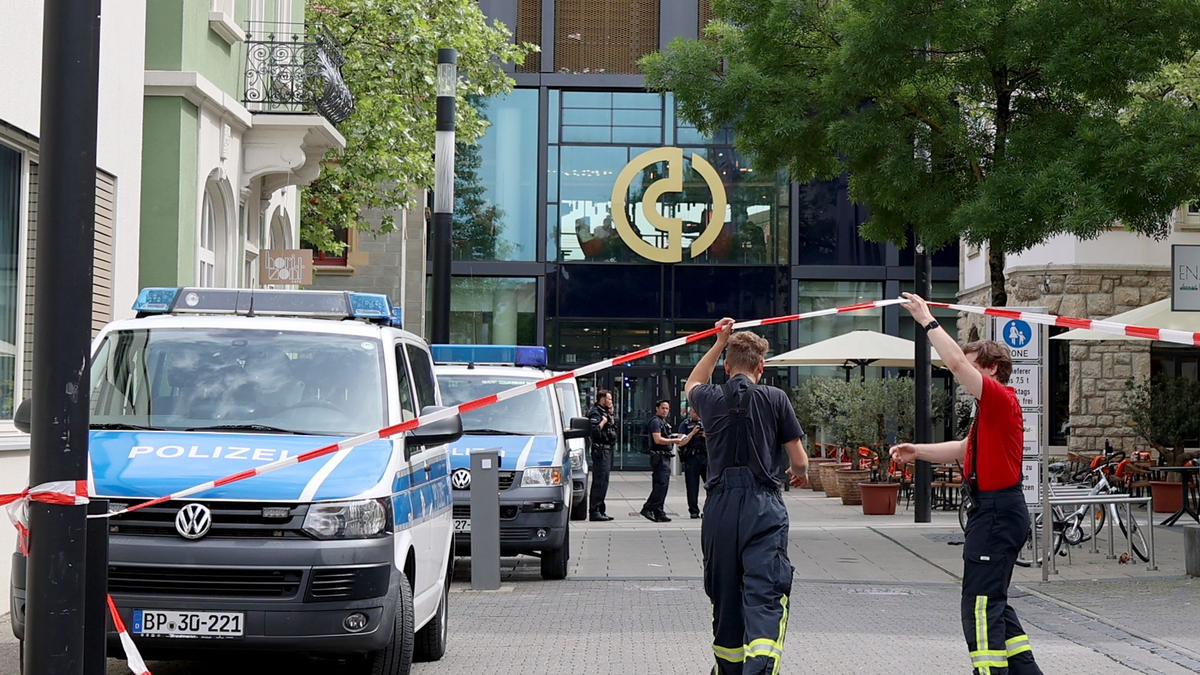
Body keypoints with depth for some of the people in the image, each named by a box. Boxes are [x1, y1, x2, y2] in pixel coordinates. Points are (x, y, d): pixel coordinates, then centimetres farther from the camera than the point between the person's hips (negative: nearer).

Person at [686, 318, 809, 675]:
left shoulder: (711, 399, 8)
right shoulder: (775, 398, 0)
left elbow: (693, 384, 35)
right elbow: (799, 460, 4)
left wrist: (720, 343, 35)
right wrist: (800, 473, 27)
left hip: (720, 506, 3)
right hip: (763, 506, -3)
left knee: (725, 595, 16)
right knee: (765, 595, -11)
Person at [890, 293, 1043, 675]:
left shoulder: (1001, 400, -13)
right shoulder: (991, 410, 19)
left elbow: (956, 362, -24)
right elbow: (964, 449, 28)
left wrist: (927, 321, -15)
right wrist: (918, 451, 17)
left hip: (996, 512, -11)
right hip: (994, 511, 11)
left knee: (981, 607, -9)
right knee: (994, 604, 17)